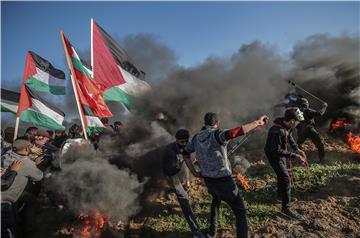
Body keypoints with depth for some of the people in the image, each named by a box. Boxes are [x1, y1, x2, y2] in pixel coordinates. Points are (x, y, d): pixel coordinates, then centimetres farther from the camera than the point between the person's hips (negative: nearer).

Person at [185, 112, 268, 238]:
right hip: (223, 181, -7)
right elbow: (233, 132, -42)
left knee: (216, 200, 35)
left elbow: (186, 152, 14)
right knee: (240, 212, 7)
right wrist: (257, 123, -39)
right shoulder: (216, 134, -20)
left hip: (208, 180, 7)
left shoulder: (196, 137, 0)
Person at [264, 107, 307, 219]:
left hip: (281, 154, 10)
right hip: (274, 156, -10)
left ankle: (280, 194, 51)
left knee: (282, 175, 27)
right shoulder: (278, 131, -38)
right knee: (286, 180, -8)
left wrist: (297, 149, 1)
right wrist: (294, 156, -32)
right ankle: (285, 208, 4)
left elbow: (289, 136, 10)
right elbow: (277, 151, -34)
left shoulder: (286, 125, -9)